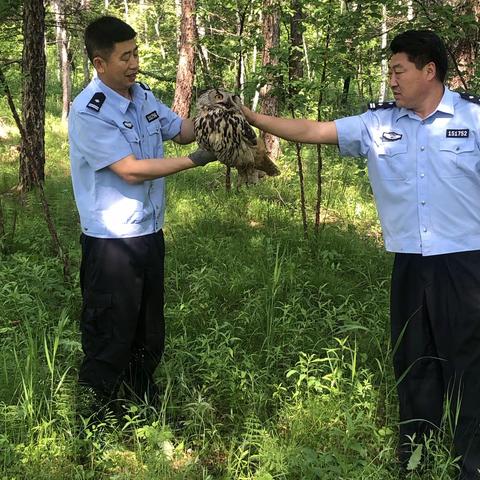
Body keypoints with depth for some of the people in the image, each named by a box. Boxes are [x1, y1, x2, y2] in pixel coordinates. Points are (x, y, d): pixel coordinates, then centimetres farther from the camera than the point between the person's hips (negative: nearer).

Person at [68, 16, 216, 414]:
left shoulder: (143, 96, 5)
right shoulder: (88, 112, -19)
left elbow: (179, 129, 17)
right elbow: (130, 170, -25)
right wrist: (197, 160, -26)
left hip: (150, 232, 8)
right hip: (111, 242, -8)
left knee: (149, 329, 20)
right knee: (110, 335, 3)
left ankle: (146, 405, 36)